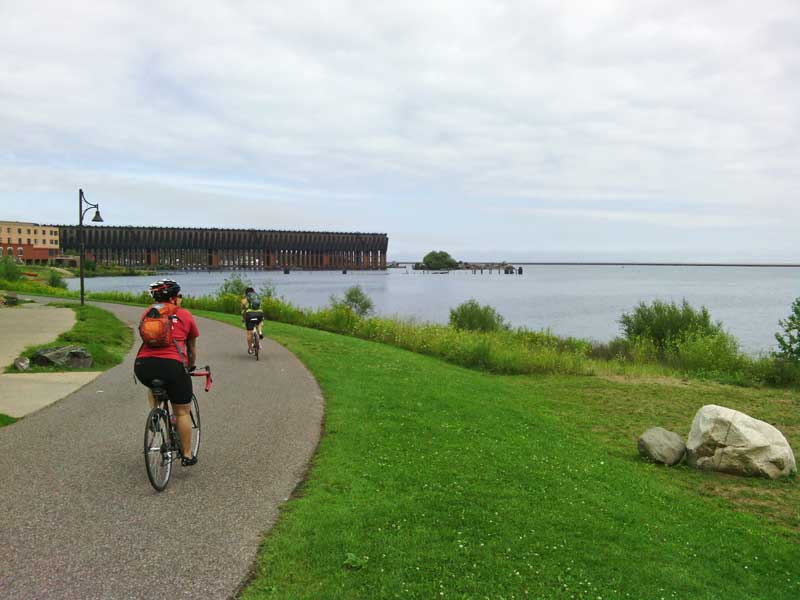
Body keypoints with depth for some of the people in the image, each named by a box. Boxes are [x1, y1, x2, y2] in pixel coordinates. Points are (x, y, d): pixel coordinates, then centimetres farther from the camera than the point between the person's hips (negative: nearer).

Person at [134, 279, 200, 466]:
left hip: (143, 365, 3)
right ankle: (187, 455, 18)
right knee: (182, 412, 12)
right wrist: (190, 367, 44)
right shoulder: (185, 315, 14)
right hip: (172, 365, -3)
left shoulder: (147, 313, 20)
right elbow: (192, 349, 25)